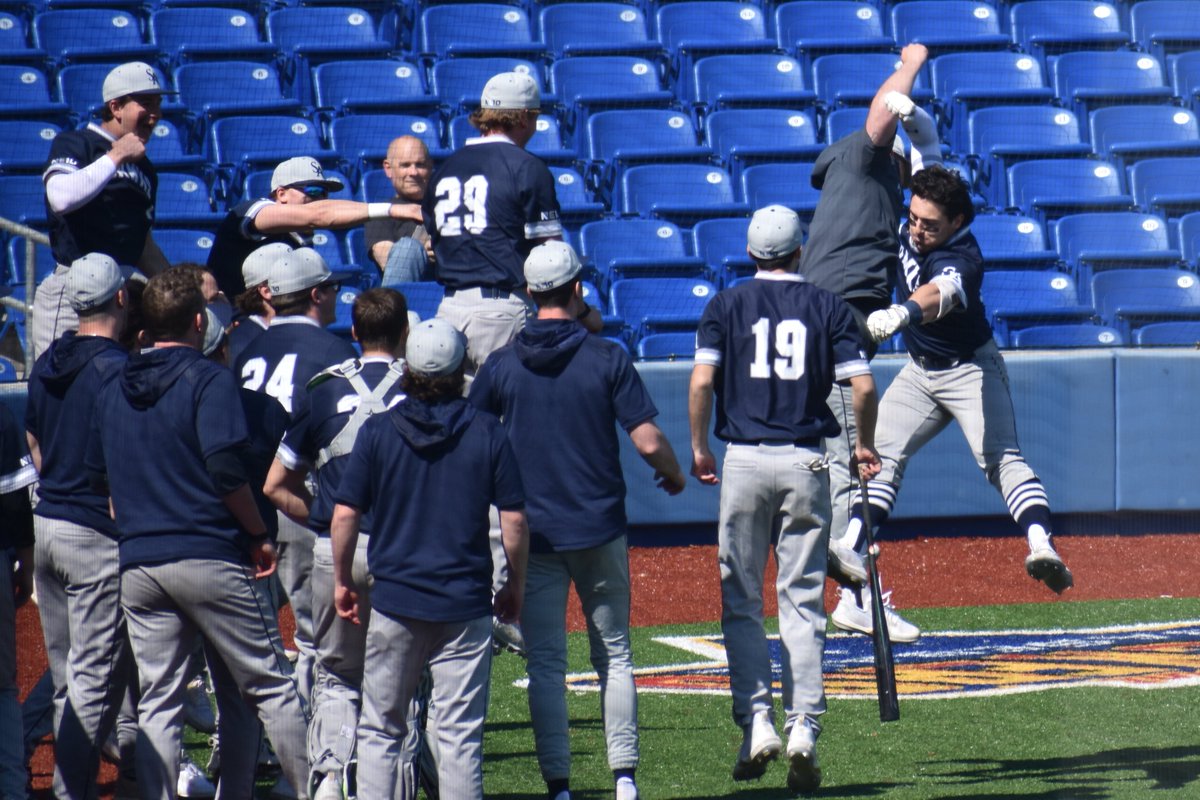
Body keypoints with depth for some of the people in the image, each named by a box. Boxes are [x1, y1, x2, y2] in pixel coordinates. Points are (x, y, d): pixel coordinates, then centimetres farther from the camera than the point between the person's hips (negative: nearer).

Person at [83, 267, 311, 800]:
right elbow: (226, 471, -16)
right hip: (210, 557, -5)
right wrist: (259, 535, -6)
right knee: (270, 685, 3)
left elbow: (97, 477, 18)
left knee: (157, 702, 5)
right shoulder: (208, 381, -7)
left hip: (137, 565, 5)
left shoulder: (112, 391, 13)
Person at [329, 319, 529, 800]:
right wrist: (516, 584, 11)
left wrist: (342, 581, 10)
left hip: (394, 600, 0)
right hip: (466, 605, 0)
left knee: (379, 729, 8)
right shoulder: (486, 432, -1)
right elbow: (514, 517, -1)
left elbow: (345, 513, -3)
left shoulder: (378, 431, -1)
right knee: (460, 733, 1)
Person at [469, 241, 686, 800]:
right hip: (599, 529, 0)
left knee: (545, 664, 4)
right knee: (613, 653, 10)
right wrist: (673, 475, 11)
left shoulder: (501, 366, -2)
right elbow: (649, 442, -10)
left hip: (533, 533, 0)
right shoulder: (607, 359, -6)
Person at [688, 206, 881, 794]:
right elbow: (862, 385, -2)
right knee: (802, 600, 4)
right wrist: (865, 446, 13)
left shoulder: (727, 305, 3)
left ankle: (756, 719, -5)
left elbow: (702, 380, -7)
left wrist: (698, 448, 5)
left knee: (741, 598, 7)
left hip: (744, 461, -1)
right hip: (806, 462, 1)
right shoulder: (827, 306, 5)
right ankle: (804, 727, -5)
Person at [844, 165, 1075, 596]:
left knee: (1001, 458, -24)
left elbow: (939, 294, -57)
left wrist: (900, 314, -74)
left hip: (970, 370, -8)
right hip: (919, 372, 8)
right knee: (880, 452, -3)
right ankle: (852, 548, -6)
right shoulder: (911, 229, -9)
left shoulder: (960, 261, -32)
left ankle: (1042, 548, -38)